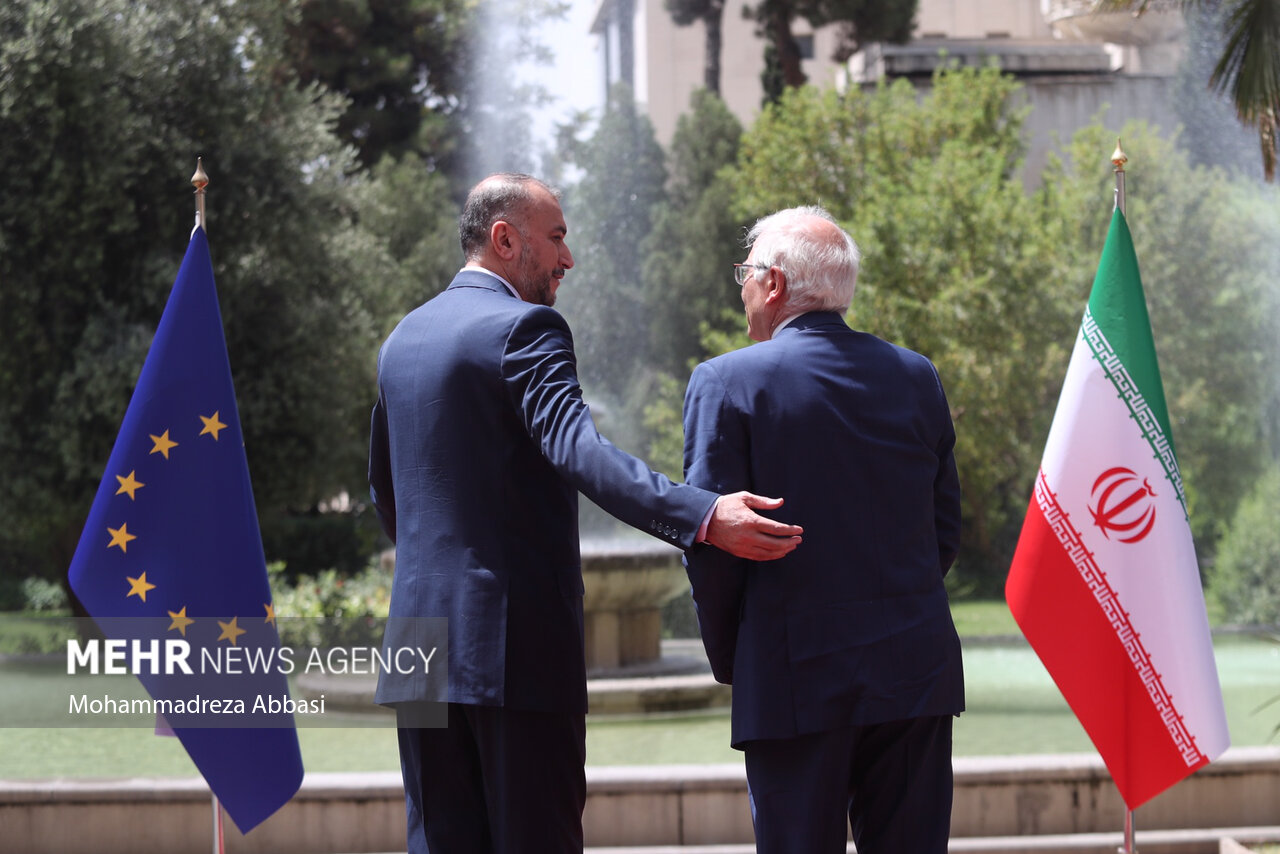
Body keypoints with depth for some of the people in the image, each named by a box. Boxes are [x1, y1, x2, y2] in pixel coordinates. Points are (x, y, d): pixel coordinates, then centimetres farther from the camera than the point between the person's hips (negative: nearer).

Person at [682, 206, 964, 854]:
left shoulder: (726, 383, -6)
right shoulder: (917, 377, 8)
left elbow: (708, 544, -8)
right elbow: (946, 531, 11)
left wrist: (729, 659, 5)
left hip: (795, 681, -4)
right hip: (917, 675, 4)